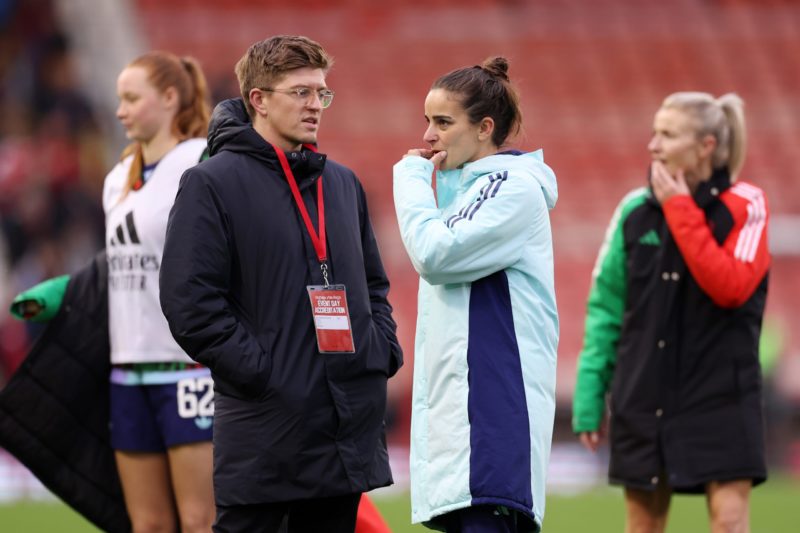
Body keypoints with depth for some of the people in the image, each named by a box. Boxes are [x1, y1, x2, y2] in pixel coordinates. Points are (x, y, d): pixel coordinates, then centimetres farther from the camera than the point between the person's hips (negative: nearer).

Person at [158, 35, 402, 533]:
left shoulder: (343, 183, 16)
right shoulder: (212, 183, -5)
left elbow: (373, 282, 26)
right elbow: (188, 300, -11)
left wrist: (384, 349, 9)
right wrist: (256, 368, -16)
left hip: (351, 429, 6)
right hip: (263, 431, -6)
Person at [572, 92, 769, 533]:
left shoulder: (744, 206, -5)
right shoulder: (636, 211, 4)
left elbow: (731, 288, -20)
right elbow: (605, 305, 8)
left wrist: (681, 212, -16)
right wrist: (589, 396, 4)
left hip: (719, 397, -3)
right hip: (643, 399, 3)